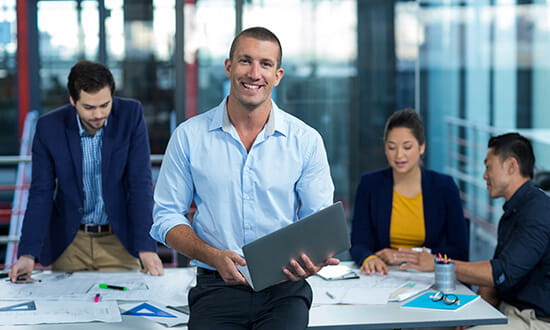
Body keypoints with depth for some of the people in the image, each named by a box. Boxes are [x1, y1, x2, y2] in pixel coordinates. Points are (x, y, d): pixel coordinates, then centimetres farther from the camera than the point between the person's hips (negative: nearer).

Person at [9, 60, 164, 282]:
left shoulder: (131, 114, -11)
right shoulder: (49, 127, -9)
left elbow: (141, 182, -12)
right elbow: (41, 192, -6)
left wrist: (146, 247, -20)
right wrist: (28, 254, -17)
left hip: (119, 240, 0)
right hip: (68, 243, 1)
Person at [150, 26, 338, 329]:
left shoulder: (306, 140, 5)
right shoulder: (189, 136, 5)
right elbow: (166, 217, 7)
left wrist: (312, 258, -17)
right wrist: (215, 257, -11)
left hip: (284, 287, 0)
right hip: (216, 285, 0)